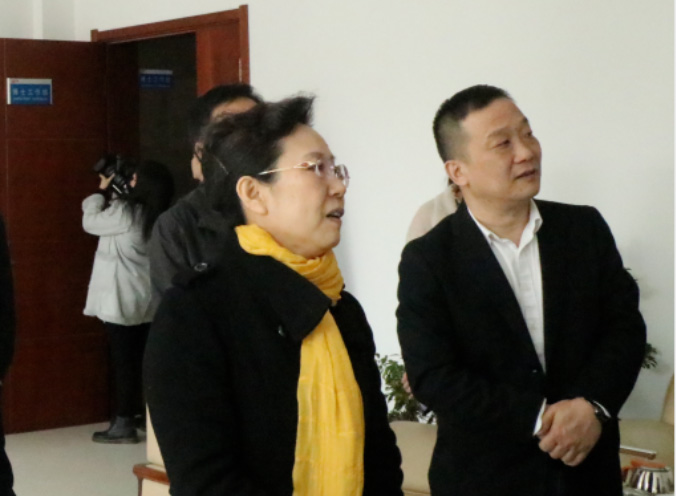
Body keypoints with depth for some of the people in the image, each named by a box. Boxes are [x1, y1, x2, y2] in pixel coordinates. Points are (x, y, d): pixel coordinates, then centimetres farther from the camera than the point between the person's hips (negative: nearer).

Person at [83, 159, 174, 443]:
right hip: (146, 300, 8)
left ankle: (124, 424, 0)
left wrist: (102, 191, 4)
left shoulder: (125, 213, -20)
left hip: (122, 300, -8)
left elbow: (90, 222, -5)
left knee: (123, 360, -3)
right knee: (140, 359, 14)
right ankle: (143, 414, 22)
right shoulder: (154, 215, 4)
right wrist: (111, 195, 11)